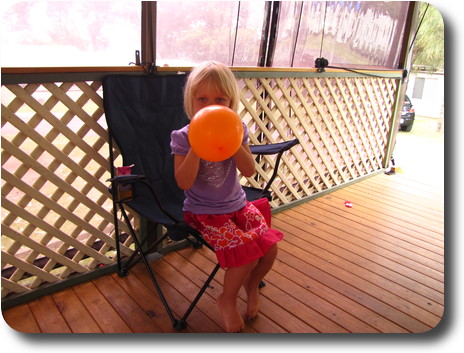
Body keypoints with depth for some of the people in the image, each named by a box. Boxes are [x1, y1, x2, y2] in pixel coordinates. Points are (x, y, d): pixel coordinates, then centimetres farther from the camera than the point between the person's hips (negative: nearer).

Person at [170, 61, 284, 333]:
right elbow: (184, 183, -20)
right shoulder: (183, 137, -11)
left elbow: (249, 170, -11)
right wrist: (196, 146, -28)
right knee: (247, 251, -18)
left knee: (270, 247, -9)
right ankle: (228, 300, 13)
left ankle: (251, 285, 25)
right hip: (204, 211, -4)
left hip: (237, 204, 5)